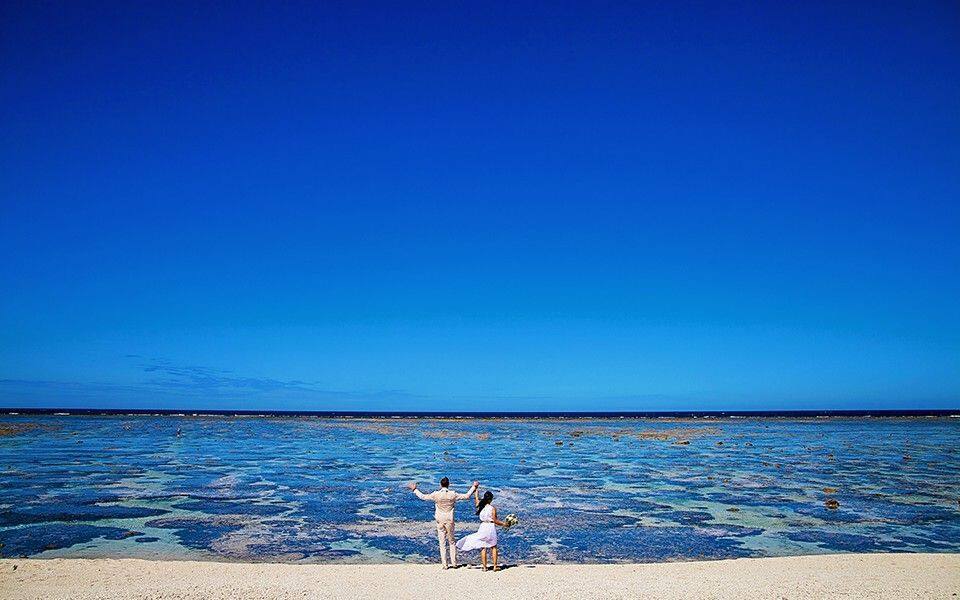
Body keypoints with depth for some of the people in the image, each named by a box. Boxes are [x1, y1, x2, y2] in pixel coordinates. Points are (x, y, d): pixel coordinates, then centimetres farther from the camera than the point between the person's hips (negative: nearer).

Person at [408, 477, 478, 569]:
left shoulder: (436, 495, -10)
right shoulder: (453, 494, -9)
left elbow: (423, 497, -1)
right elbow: (466, 496, 0)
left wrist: (414, 489, 12)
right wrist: (473, 487, 11)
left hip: (440, 521, 0)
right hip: (449, 521, 0)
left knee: (442, 543, 6)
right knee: (452, 542, 14)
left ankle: (444, 564, 7)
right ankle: (454, 563, 14)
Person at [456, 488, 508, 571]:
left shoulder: (480, 505, -3)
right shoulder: (492, 508, -12)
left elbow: (476, 498, 17)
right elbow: (495, 521, -9)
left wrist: (475, 490, 33)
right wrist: (503, 524, 5)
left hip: (482, 527, 2)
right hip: (491, 527, -2)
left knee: (483, 548, 9)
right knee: (493, 547, 12)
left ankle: (484, 567, 10)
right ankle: (495, 566, 15)